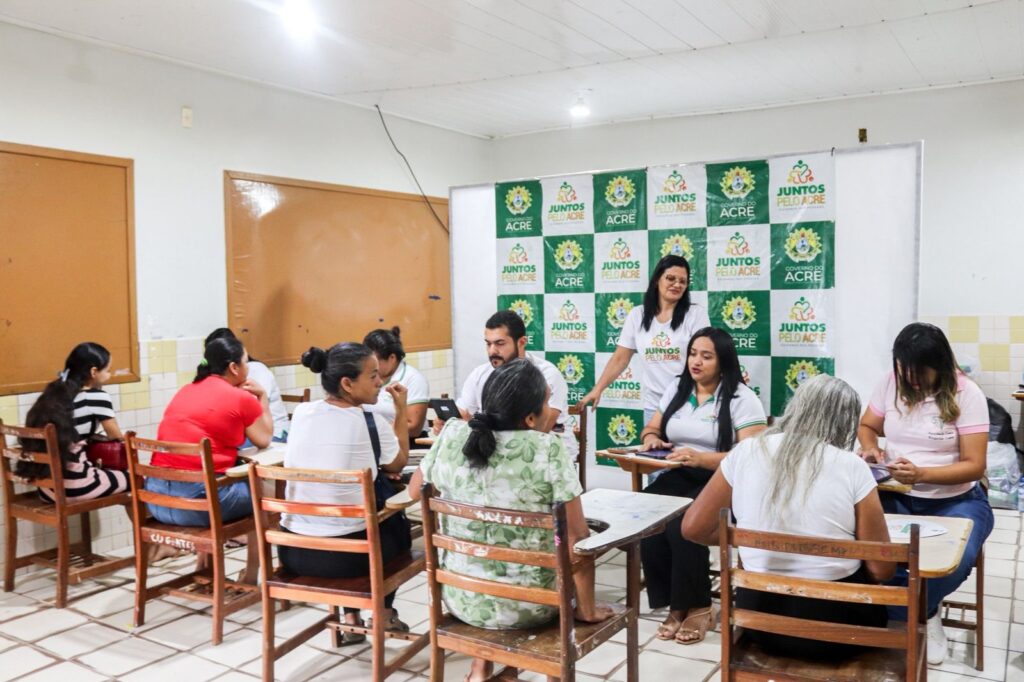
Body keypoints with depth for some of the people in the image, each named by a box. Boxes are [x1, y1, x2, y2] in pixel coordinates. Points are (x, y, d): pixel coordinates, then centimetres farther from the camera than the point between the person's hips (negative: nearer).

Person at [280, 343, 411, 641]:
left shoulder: (301, 413, 1)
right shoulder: (370, 421, -12)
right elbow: (398, 463, 7)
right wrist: (401, 409, 13)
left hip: (292, 550, 4)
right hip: (345, 554, -4)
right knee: (397, 525, 29)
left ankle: (351, 618, 38)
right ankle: (384, 614, 43)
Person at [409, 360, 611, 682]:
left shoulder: (451, 434, -9)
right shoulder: (548, 449, -21)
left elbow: (415, 491, 7)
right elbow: (577, 535, -16)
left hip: (460, 598, 3)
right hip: (526, 606, -3)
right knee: (580, 548, 24)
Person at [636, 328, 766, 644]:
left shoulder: (742, 398, -4)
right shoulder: (676, 391, 15)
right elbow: (651, 428, 24)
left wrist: (701, 458, -26)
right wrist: (651, 438, -3)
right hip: (677, 477, 5)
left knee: (682, 526, -34)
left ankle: (697, 607, -12)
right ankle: (675, 604, -13)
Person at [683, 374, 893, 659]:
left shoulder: (746, 451, -5)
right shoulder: (851, 466, -11)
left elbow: (693, 528, 0)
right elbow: (882, 570, -7)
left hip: (760, 614, 2)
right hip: (832, 622, -2)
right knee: (876, 599, 30)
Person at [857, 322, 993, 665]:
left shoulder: (966, 394, -10)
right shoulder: (890, 383, 0)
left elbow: (974, 466, -12)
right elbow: (866, 426, 16)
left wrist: (923, 475, -29)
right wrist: (870, 448, -9)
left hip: (955, 500, -2)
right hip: (897, 496, 3)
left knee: (956, 560, -34)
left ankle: (892, 610, -3)